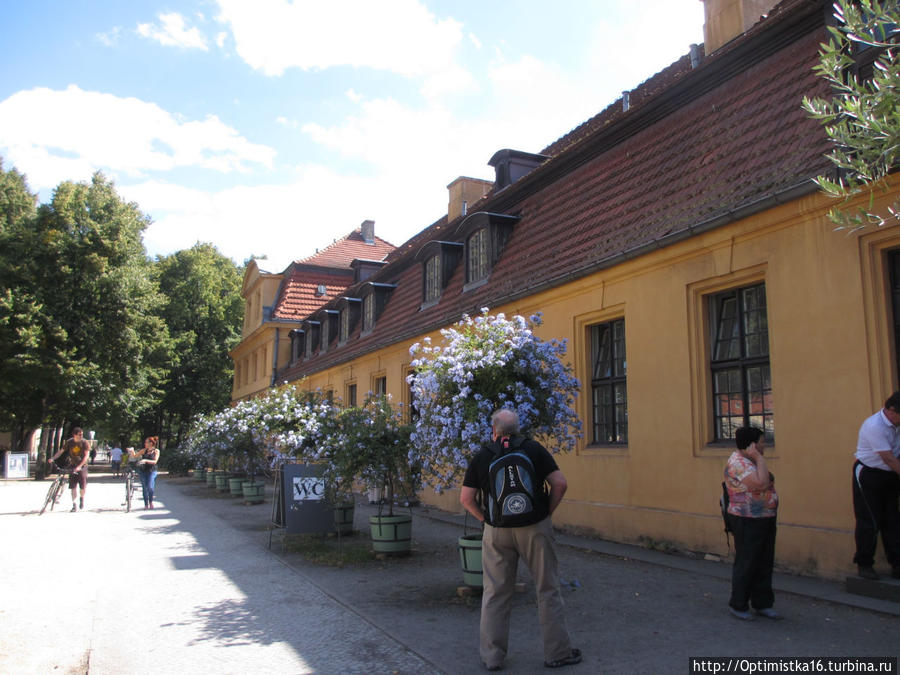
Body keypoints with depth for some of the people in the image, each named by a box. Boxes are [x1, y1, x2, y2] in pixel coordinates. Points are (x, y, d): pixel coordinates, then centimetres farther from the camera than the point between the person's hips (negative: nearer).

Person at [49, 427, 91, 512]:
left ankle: (82, 498, 21)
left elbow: (86, 455, -14)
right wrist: (53, 458, -14)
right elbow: (61, 451, 2)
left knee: (83, 486, -8)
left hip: (82, 465, -2)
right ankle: (74, 504, 6)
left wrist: (79, 466, -24)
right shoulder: (69, 442, -2)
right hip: (72, 466, 2)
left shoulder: (85, 443, -9)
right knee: (73, 486, -4)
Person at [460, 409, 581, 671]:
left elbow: (466, 498, -3)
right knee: (547, 590, 11)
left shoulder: (481, 457, -1)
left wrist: (485, 519, 7)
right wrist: (547, 511, 3)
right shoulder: (534, 449, -4)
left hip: (497, 532, 1)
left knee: (495, 593, 11)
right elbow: (560, 483, -8)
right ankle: (557, 652, 18)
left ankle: (492, 656, 17)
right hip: (535, 529, -1)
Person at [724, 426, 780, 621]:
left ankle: (762, 604, 28)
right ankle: (738, 605, 16)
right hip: (747, 523, -10)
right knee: (746, 565, 2)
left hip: (764, 521, 10)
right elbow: (761, 483, -31)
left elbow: (766, 485, 17)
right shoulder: (738, 463, -20)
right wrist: (760, 458, -24)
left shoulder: (750, 461, 12)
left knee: (764, 564, 15)